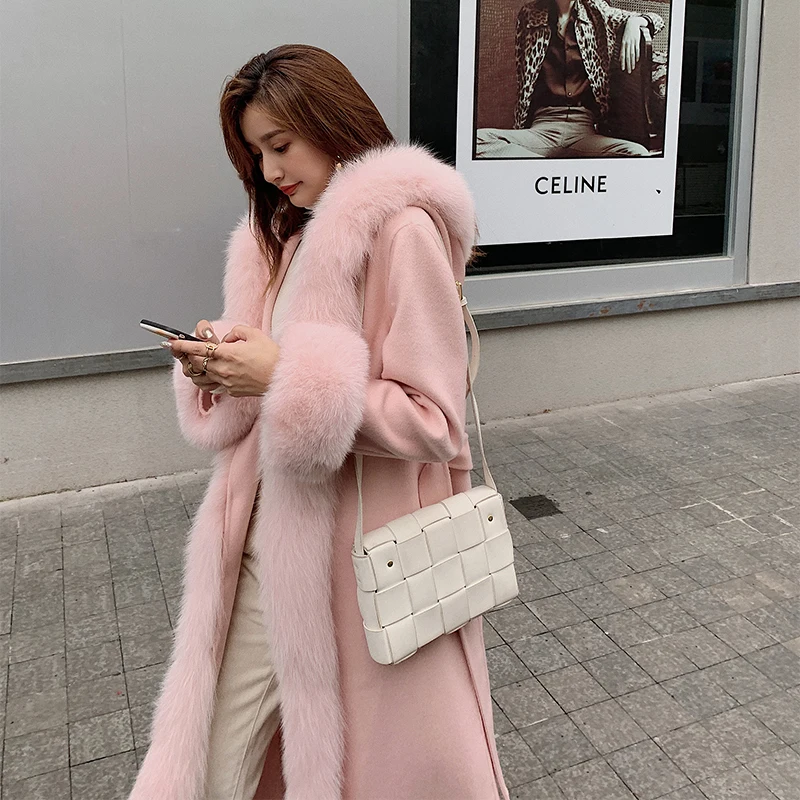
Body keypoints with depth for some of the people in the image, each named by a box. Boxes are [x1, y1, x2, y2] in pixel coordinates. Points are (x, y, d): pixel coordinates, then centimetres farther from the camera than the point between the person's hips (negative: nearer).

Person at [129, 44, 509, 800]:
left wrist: (286, 379, -21)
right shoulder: (284, 235, 12)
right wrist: (221, 370, -4)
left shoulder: (402, 228, -13)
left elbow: (433, 420, -17)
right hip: (270, 540, 7)